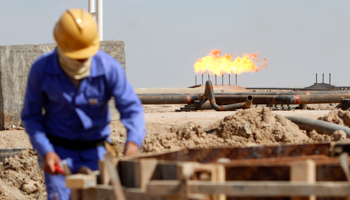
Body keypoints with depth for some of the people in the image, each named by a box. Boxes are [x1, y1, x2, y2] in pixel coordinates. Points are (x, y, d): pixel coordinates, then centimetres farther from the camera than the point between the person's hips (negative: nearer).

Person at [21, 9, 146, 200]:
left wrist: (133, 141, -38)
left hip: (95, 152, 1)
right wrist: (45, 151, -20)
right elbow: (31, 116, -5)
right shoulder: (41, 69, -16)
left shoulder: (109, 67, -17)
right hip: (59, 151, -1)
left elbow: (131, 108, -17)